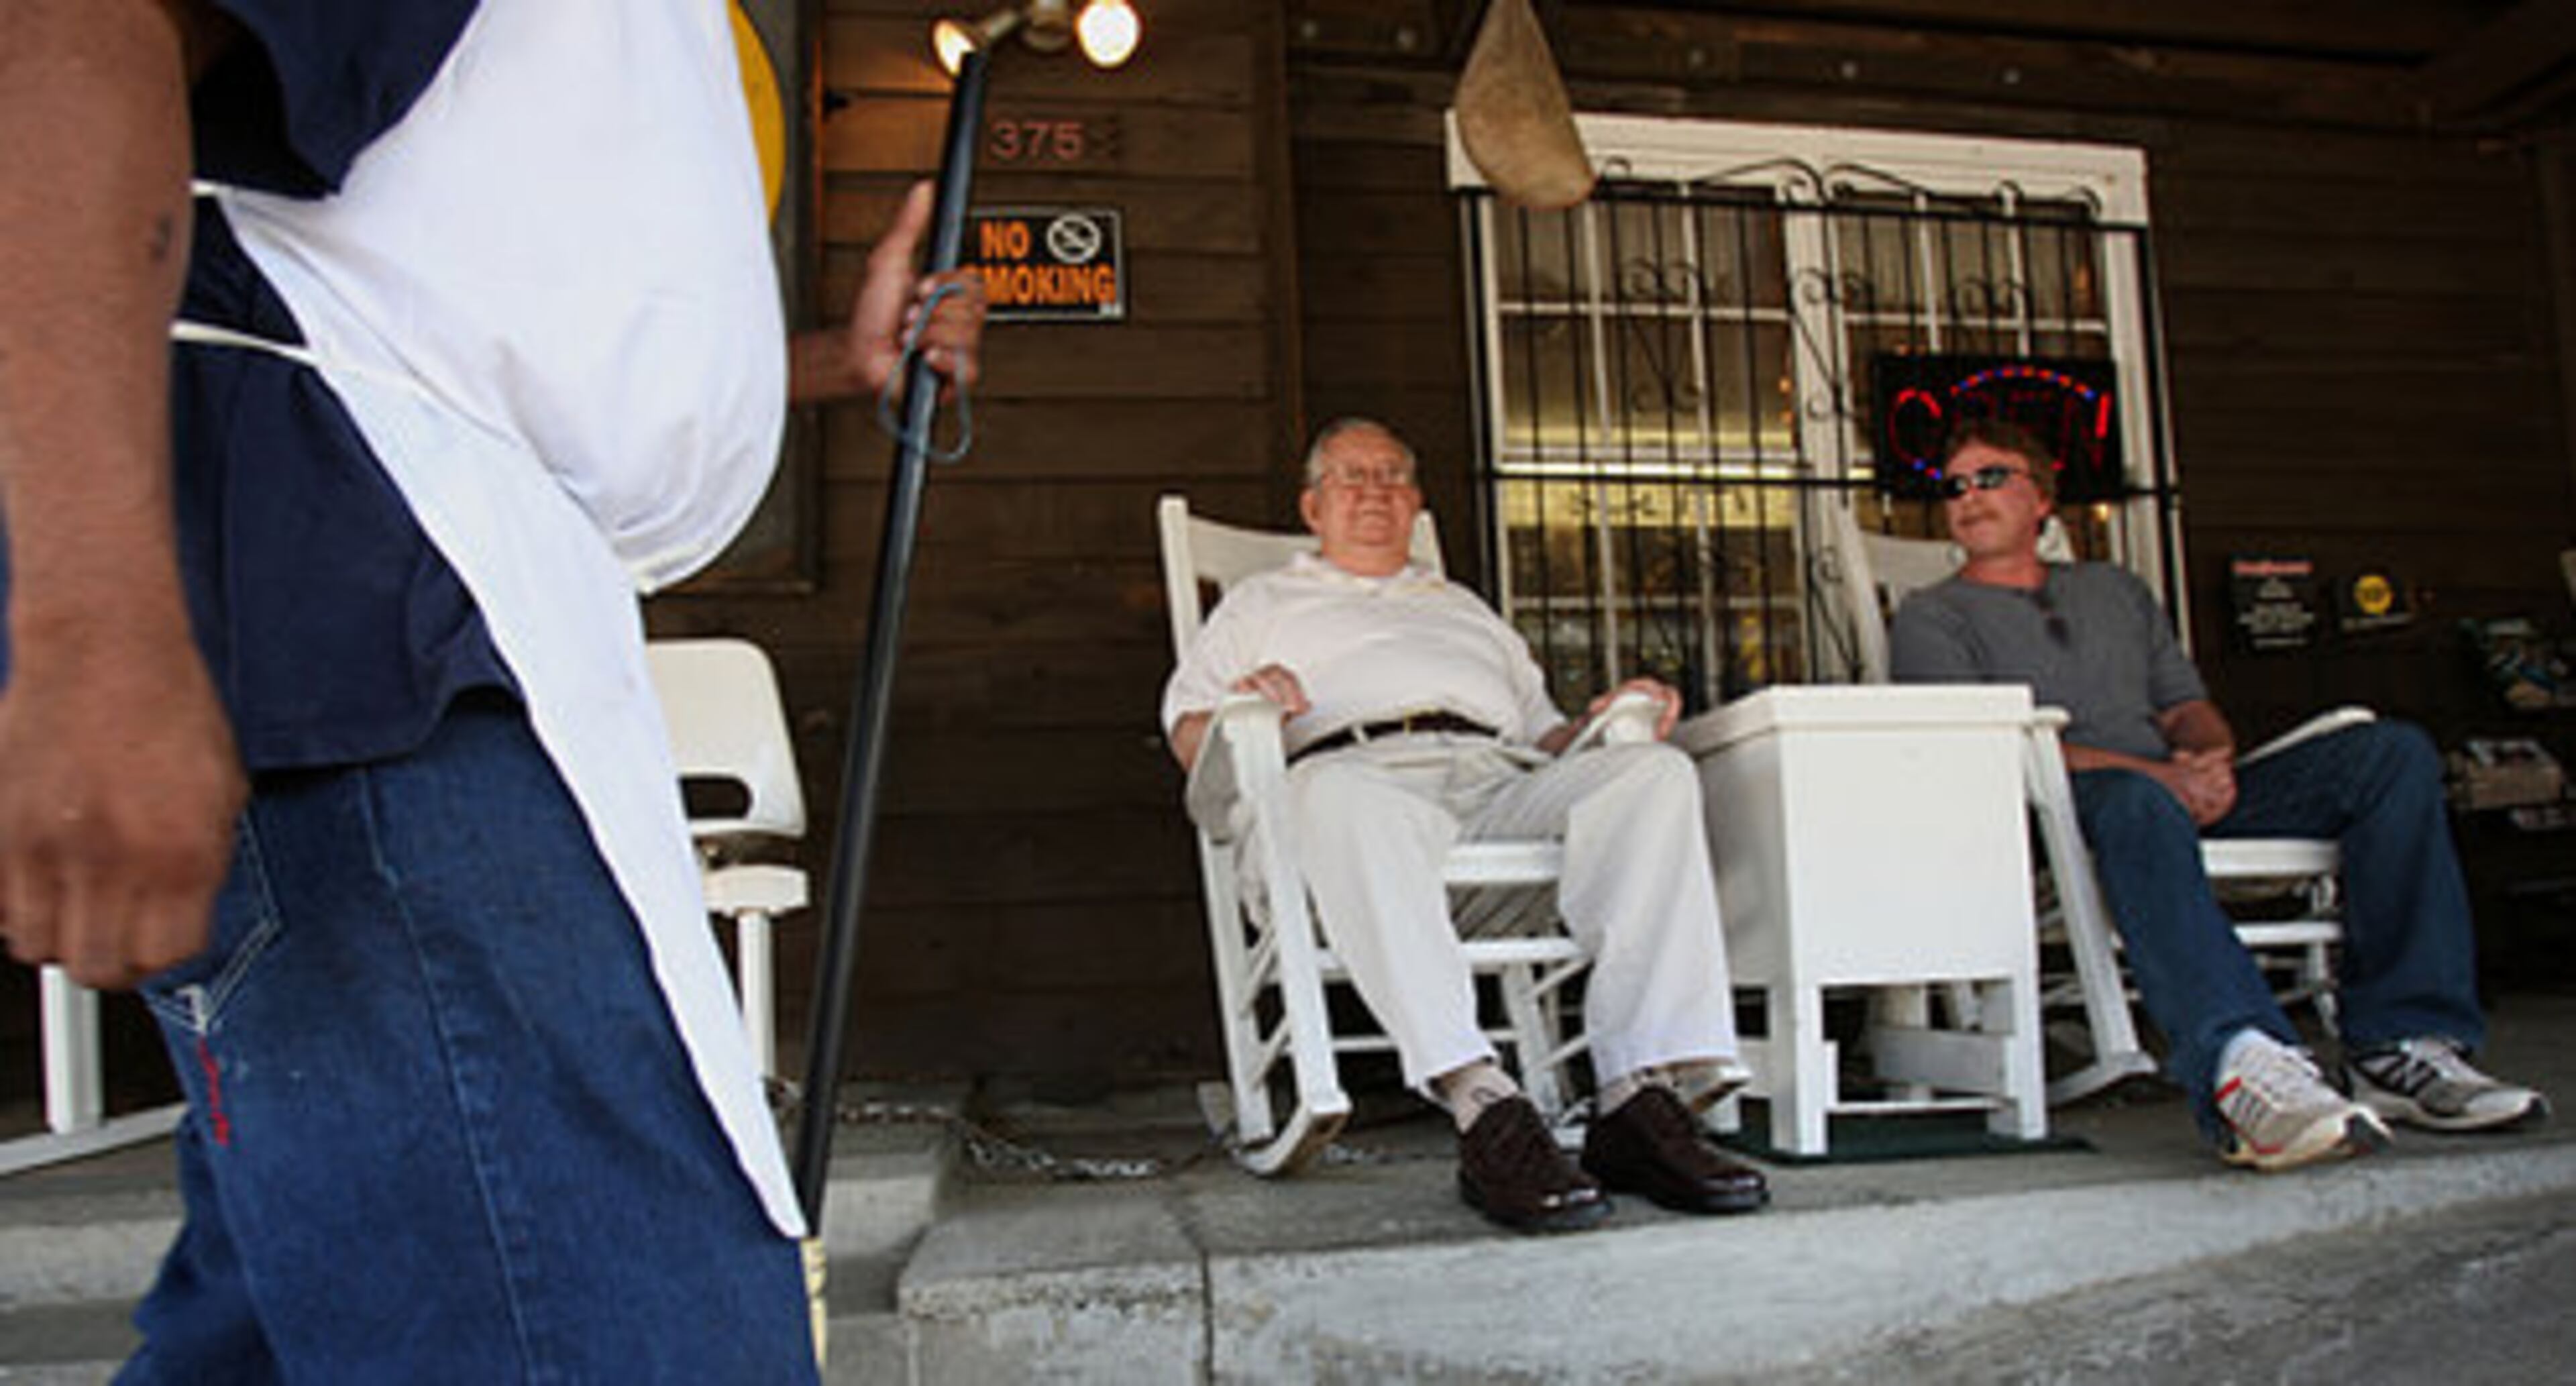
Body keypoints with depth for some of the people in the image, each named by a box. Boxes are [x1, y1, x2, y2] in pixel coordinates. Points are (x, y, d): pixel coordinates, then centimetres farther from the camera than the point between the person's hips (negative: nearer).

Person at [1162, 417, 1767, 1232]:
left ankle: (1638, 1100, -38)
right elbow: (1188, 729, 19)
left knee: (1656, 772, -27)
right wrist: (1242, 704, -5)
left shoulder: (1464, 607, 41)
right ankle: (1482, 1107, -51)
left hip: (1500, 779, 4)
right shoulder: (1266, 601, 32)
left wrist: (1608, 717, 12)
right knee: (1342, 797, -43)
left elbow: (1544, 736, 34)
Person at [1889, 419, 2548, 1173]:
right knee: (2132, 802, -40)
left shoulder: (2117, 589, 30)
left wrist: (2210, 758, -5)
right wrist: (2157, 775, -16)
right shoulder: (1932, 617, 12)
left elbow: (2190, 708, 22)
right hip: (2056, 812, -6)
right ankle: (2240, 1065, -61)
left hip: (2185, 796, 6)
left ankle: (2399, 1046, -24)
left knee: (2391, 752, -13)